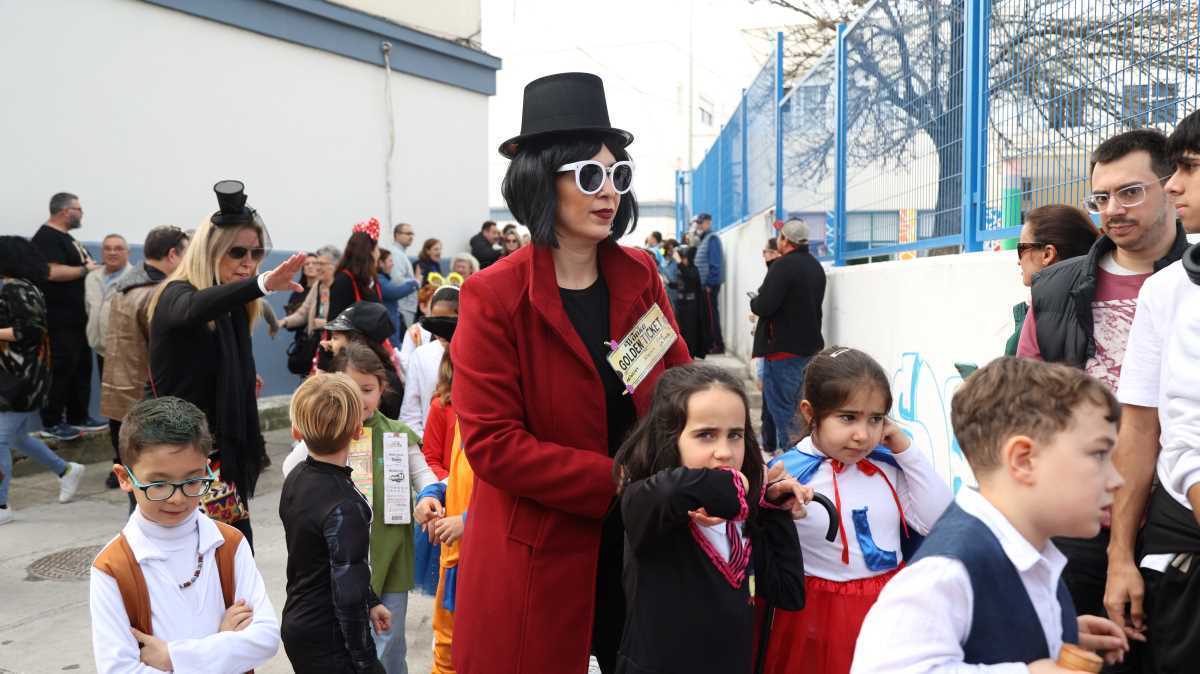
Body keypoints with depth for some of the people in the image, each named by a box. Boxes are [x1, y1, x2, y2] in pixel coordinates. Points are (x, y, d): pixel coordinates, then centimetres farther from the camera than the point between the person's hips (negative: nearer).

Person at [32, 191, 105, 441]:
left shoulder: (65, 237, 17)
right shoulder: (47, 237, -14)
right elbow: (53, 272, -26)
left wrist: (90, 266, 8)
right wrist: (86, 269, -15)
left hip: (76, 317, 10)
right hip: (59, 320, -10)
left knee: (81, 367, 14)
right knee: (61, 371, -3)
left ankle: (78, 417, 22)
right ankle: (51, 422, 6)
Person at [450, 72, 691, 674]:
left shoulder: (639, 275, 2)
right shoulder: (494, 296, -12)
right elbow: (492, 443, -16)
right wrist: (619, 482, -20)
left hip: (640, 539, 4)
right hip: (537, 554, -4)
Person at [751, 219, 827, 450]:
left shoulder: (783, 265, -18)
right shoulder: (816, 266, 11)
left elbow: (764, 307, -23)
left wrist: (754, 300, -2)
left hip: (783, 347, -9)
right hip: (810, 344, 9)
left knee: (781, 405, -1)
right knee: (793, 402, 19)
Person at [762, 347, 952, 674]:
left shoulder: (888, 465, 0)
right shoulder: (786, 474, -16)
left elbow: (938, 521, -2)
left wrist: (907, 451, -6)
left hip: (890, 605, 5)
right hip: (820, 614, -4)